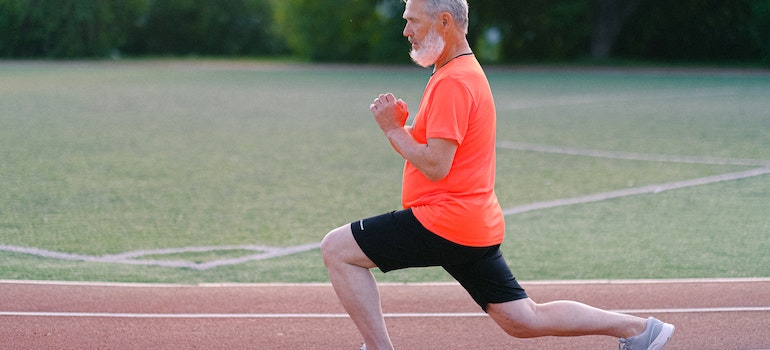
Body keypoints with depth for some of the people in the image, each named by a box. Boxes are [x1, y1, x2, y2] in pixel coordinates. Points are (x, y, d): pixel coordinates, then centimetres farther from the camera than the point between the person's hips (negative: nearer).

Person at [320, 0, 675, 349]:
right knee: (523, 320, 13)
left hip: (446, 222, -10)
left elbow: (435, 166, -21)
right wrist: (401, 125, 3)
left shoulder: (452, 82, -14)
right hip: (478, 226, 10)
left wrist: (392, 128, -8)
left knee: (337, 249, -5)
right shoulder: (466, 72, 17)